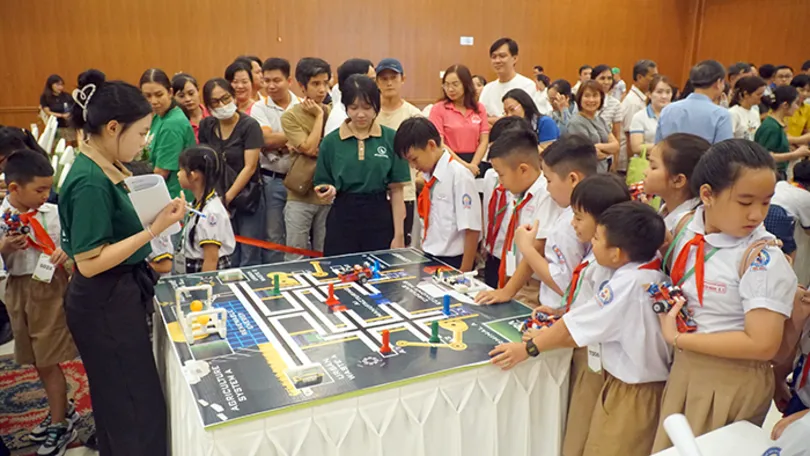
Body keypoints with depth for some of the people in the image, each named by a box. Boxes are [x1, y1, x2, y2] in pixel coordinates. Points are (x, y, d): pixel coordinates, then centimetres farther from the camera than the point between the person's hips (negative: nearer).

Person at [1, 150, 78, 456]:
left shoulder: (54, 213, -8)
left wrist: (66, 251, -20)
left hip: (49, 288, -3)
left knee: (48, 361, 2)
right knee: (37, 361, 16)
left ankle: (60, 426, 17)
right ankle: (62, 409, 36)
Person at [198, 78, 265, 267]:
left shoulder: (249, 125, -10)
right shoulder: (206, 126, 5)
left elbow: (250, 167, -14)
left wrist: (227, 198, -14)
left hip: (247, 199, -4)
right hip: (218, 200, 4)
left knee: (249, 259, -1)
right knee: (228, 258, 9)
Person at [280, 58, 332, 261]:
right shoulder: (290, 116, -2)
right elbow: (309, 147, -14)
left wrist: (312, 148, -12)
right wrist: (319, 115, -7)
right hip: (300, 196, -2)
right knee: (295, 256, 3)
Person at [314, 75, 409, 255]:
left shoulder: (391, 138, -3)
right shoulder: (331, 141, 0)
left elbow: (396, 191, -2)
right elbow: (322, 185, 8)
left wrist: (399, 235, -4)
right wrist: (328, 192, -15)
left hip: (380, 219, 0)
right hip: (342, 220, 1)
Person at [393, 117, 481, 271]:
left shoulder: (459, 175, -17)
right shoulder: (429, 177, 5)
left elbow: (472, 229, -17)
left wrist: (465, 273, -16)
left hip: (453, 262, -7)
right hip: (429, 260, 7)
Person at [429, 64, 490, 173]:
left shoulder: (479, 108, 7)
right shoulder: (438, 109, -3)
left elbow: (484, 141, 3)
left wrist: (473, 164, -11)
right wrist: (463, 165, -17)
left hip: (474, 162, 3)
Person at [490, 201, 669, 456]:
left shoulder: (629, 282, -28)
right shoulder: (651, 274, -2)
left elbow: (576, 326, -19)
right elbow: (595, 326, 4)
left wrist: (529, 347, -8)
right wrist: (550, 336, 4)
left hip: (632, 391, -8)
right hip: (632, 383, 8)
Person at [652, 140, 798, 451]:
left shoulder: (763, 259, -22)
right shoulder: (687, 227, -6)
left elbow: (763, 344, -26)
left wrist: (677, 338, -21)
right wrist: (668, 309, -5)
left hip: (732, 384, -5)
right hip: (683, 368, 5)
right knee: (667, 447, 19)